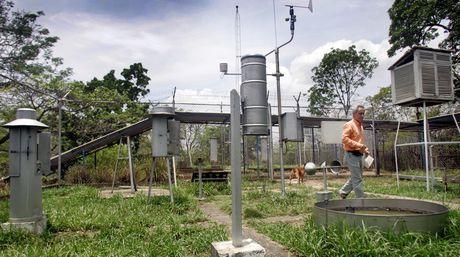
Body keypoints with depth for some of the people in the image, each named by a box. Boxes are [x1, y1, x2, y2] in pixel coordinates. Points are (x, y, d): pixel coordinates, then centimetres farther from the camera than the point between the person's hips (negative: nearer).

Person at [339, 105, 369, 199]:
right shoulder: (349, 125, -10)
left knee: (356, 177, 15)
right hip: (351, 155, -9)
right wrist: (358, 145, -24)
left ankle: (343, 192, 27)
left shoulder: (360, 126, 18)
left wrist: (365, 149, 12)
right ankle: (360, 199, 2)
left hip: (359, 155, 9)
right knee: (357, 179, -5)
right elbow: (344, 139, -21)